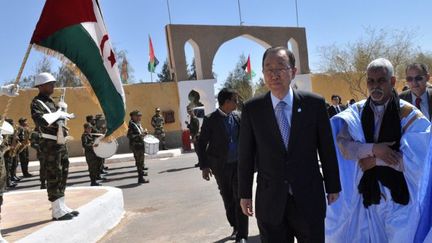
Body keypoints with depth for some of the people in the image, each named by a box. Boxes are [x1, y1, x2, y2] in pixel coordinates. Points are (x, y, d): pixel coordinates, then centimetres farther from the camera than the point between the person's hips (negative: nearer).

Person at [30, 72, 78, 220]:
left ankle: (61, 206, 22)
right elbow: (42, 121, -29)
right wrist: (58, 114, -18)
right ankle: (57, 211, 1)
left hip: (61, 143, 9)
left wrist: (66, 116, 15)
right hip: (50, 144, -9)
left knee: (63, 175, 13)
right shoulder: (36, 103, -10)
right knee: (53, 177, -5)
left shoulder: (51, 102, 17)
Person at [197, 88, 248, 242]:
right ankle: (235, 226, 35)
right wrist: (204, 166, -12)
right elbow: (201, 144, -7)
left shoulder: (237, 118, 3)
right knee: (228, 199, 14)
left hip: (238, 163, 2)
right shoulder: (210, 120, -8)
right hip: (221, 166, -1)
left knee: (239, 199, -2)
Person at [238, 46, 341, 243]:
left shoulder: (314, 103, -5)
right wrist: (244, 194, 4)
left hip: (309, 197, 0)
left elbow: (327, 148, 2)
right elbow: (246, 154, 1)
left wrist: (333, 186, 8)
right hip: (270, 201, 0)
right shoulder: (252, 109, -4)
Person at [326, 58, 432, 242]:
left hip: (398, 194, -2)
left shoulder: (409, 115, -8)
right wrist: (373, 148, -23)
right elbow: (342, 144, -10)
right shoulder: (357, 111, 0)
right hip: (365, 191, 2)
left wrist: (374, 160, -12)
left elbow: (413, 160, -14)